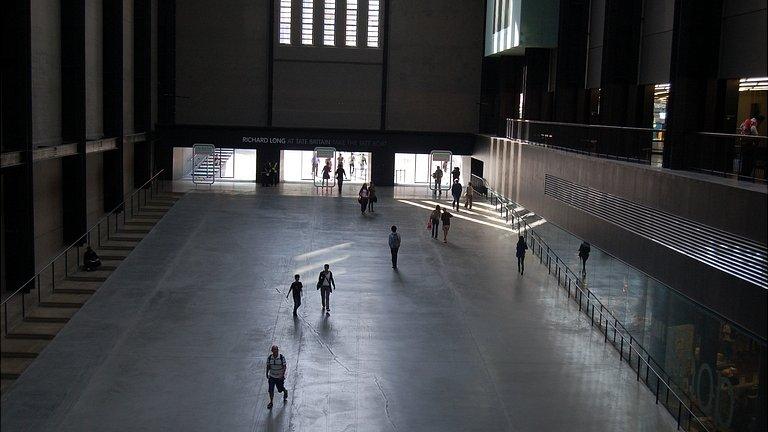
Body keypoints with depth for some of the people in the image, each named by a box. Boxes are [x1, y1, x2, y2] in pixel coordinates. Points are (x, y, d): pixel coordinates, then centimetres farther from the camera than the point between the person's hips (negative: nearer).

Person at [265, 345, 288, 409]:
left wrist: (283, 374, -21)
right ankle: (271, 402, 12)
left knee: (280, 389, 10)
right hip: (272, 377, 2)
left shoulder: (282, 357, -15)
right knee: (271, 390, -4)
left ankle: (285, 392, 46)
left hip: (280, 377, -2)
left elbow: (285, 366, -11)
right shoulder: (269, 358, -8)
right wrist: (267, 374, 6)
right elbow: (268, 367, 6)